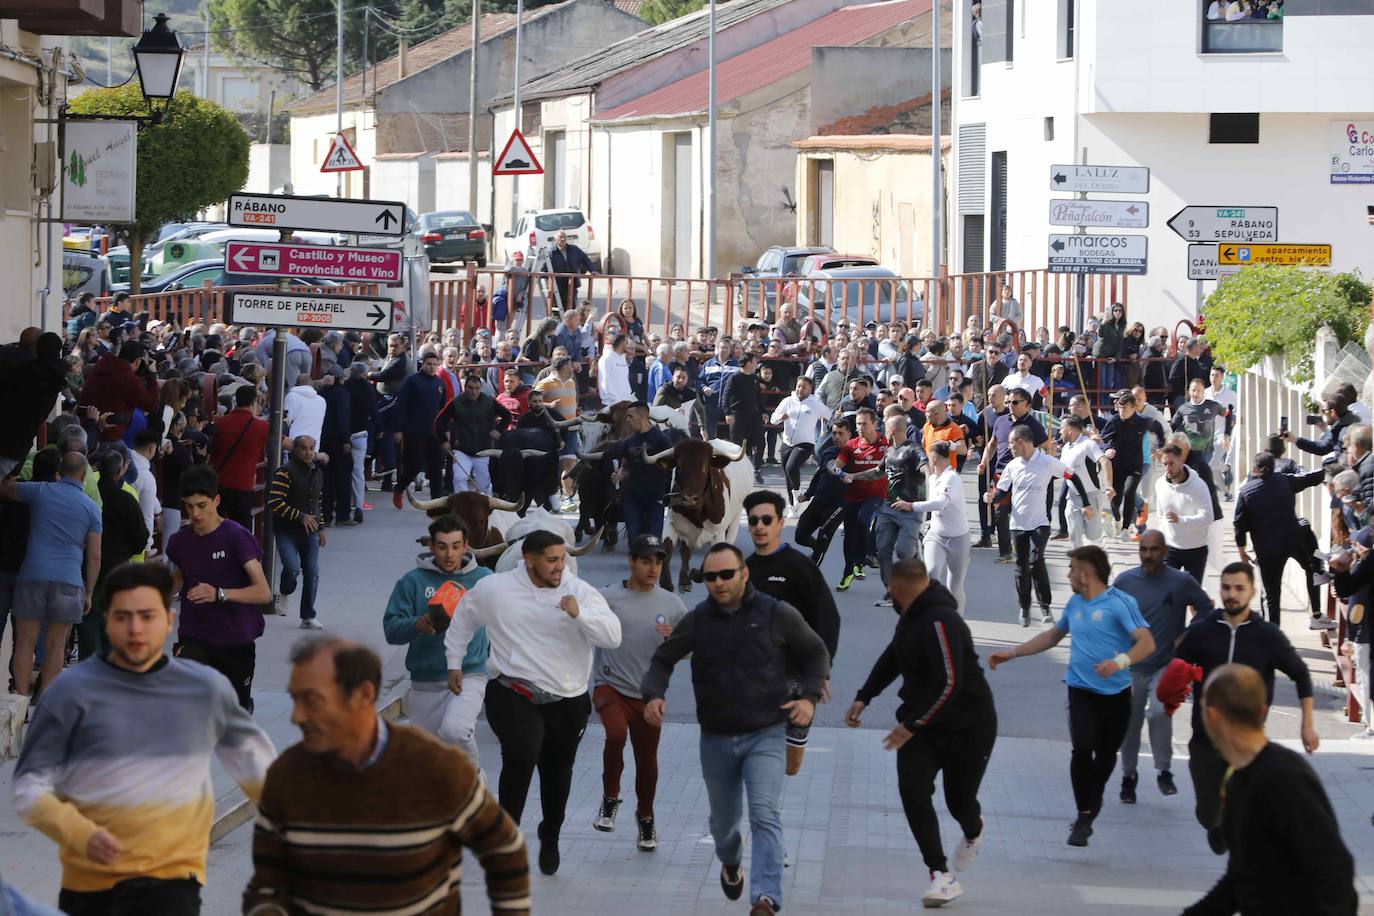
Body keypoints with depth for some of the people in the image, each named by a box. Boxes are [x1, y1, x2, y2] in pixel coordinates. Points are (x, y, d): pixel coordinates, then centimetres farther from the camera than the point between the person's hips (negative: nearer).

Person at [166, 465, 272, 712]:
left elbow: (263, 592, -20)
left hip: (235, 641, -2)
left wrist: (218, 594, -32)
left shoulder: (236, 537, -14)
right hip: (193, 638, 2)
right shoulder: (179, 541, 2)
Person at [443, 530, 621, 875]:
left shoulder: (580, 591, -6)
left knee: (557, 772, 16)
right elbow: (464, 618, 16)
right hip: (514, 694, -2)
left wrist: (579, 613, -32)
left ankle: (550, 839, 42)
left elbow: (612, 636, -16)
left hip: (567, 701, 2)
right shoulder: (494, 589, -4)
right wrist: (454, 663, 19)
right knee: (522, 753, -29)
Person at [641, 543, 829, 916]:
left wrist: (810, 696, -8)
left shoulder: (777, 615, -7)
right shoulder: (696, 620, -1)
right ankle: (731, 863, 53)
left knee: (766, 815, -21)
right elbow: (663, 660, 11)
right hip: (716, 739, 3)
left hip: (765, 735, -3)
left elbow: (816, 653, 7)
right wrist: (653, 694, -9)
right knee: (723, 820, 19)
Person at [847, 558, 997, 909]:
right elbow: (893, 657, 22)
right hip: (920, 721, 8)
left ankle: (973, 832, 44)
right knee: (912, 790, -13)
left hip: (967, 725, -8)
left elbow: (949, 683, -30)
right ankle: (942, 876, -10)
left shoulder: (940, 622, -25)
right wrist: (864, 697, 13)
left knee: (959, 800, 5)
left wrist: (912, 726, -27)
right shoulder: (912, 616, 5)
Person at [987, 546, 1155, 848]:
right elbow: (1053, 636, 27)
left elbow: (1147, 643, -18)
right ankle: (1084, 816, -10)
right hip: (1082, 689, 3)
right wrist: (1012, 653, 25)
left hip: (1116, 692, -3)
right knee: (1082, 748, -17)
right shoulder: (1075, 604, 9)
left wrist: (1120, 662, -35)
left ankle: (1093, 802, 39)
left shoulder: (1120, 603, -10)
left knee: (1106, 753, 11)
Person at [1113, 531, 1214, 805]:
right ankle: (1128, 775, 31)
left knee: (1159, 712, -25)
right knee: (1129, 722, 10)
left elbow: (1208, 614, 4)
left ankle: (1164, 771, -9)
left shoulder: (1182, 582, -6)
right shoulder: (1124, 581, -1)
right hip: (1131, 666, 3)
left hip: (1166, 666, -3)